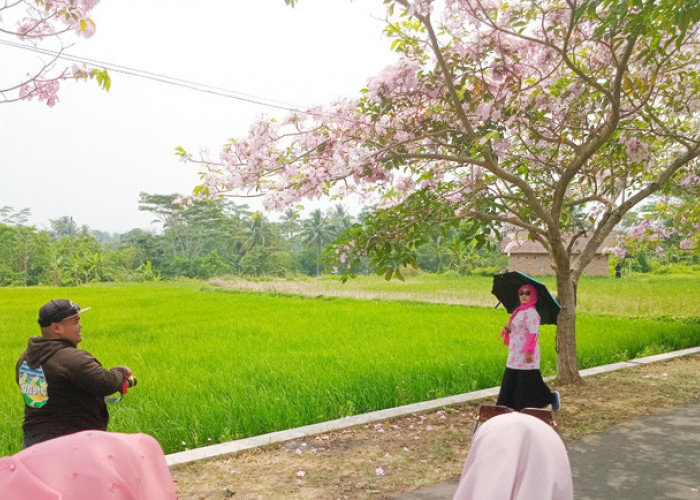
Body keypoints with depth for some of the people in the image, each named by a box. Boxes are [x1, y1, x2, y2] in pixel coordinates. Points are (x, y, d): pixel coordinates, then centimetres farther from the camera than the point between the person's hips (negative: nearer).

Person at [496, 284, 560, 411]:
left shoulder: (531, 312, -14)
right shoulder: (519, 311, 15)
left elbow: (533, 333, -20)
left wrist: (529, 352, -25)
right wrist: (508, 329, -2)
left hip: (525, 355, -9)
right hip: (516, 355, 9)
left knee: (530, 381, 0)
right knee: (510, 382, 8)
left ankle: (552, 397, 23)